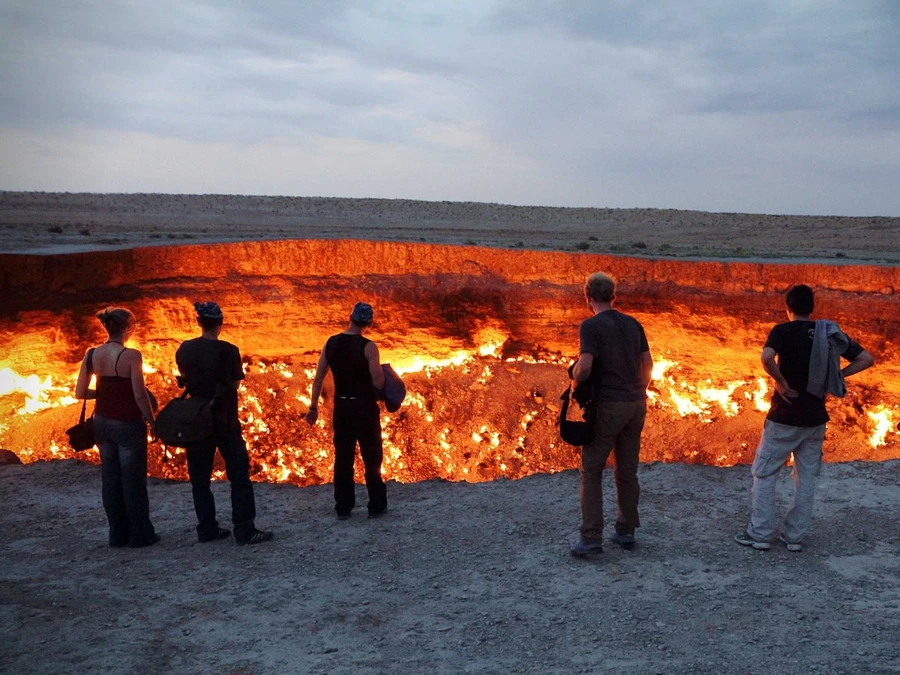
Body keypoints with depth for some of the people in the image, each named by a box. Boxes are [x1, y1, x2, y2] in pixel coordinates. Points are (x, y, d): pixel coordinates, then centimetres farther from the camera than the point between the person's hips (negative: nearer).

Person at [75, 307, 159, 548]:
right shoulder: (131, 356, -17)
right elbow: (139, 394, -17)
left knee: (110, 479, 13)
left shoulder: (92, 354, -1)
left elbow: (80, 392, 1)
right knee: (133, 480, 5)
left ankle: (118, 534, 22)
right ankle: (140, 534, 13)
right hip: (128, 423, -6)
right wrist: (152, 421, -5)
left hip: (102, 422, 6)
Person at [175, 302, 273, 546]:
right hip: (224, 421, -4)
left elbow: (185, 379, 11)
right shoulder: (228, 351, -13)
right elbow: (236, 383, -6)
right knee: (239, 475, 1)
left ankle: (206, 529, 14)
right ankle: (244, 531, -1)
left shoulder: (184, 350, 0)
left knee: (200, 478, 12)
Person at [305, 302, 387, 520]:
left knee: (343, 459, 11)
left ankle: (343, 508, 14)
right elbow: (378, 383, -17)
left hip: (341, 407, 4)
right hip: (365, 408, -4)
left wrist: (313, 407, 10)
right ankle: (376, 506, 12)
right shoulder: (368, 347, -14)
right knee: (372, 459, 7)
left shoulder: (331, 343, 1)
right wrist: (382, 373, 5)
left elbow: (318, 379, 3)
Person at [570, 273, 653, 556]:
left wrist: (576, 382, 0)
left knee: (591, 471, 1)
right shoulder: (633, 324, 9)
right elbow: (648, 363, 11)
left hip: (607, 405, -6)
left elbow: (584, 366, -20)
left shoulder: (591, 326, -10)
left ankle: (591, 538, -1)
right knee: (628, 471, 14)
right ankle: (626, 531, 20)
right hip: (636, 403, 6)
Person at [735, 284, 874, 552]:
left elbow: (766, 358, -31)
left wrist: (781, 382, -17)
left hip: (784, 417, -5)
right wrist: (835, 376, 4)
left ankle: (759, 534, 6)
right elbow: (866, 359, 5)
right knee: (806, 479, 13)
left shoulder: (783, 331, -11)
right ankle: (795, 536, 18)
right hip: (816, 419, 5)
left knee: (764, 474, 6)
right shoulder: (830, 332, 4)